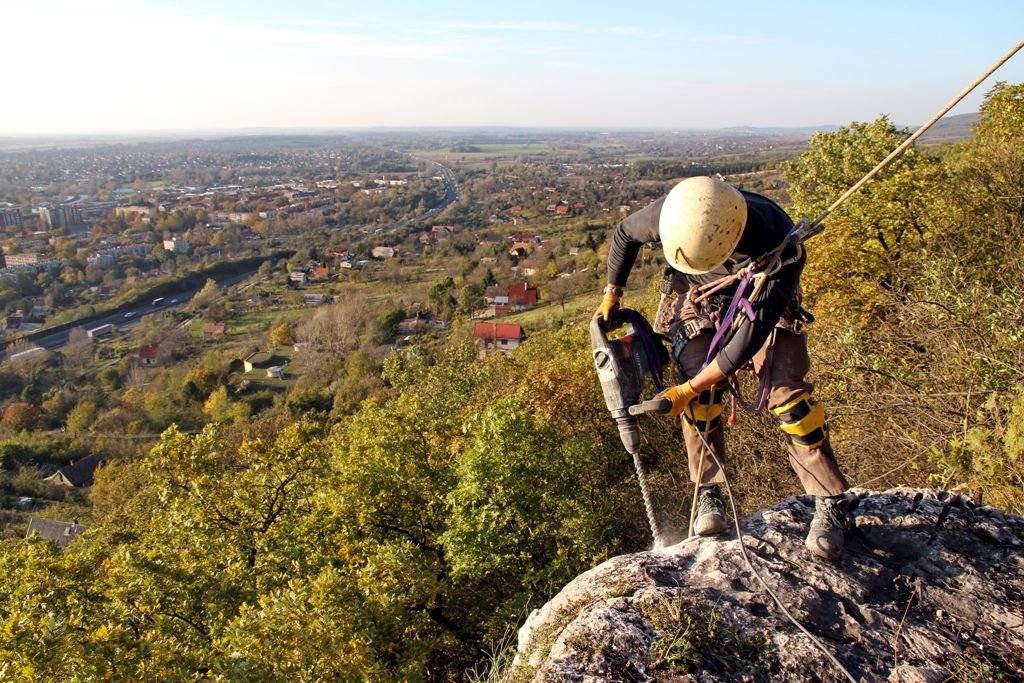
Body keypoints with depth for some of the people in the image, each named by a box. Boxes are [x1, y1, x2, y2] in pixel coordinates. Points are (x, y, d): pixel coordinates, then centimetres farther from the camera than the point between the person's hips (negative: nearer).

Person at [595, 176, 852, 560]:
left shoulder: (780, 249, -41)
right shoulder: (671, 214, -33)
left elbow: (753, 331, -35)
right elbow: (625, 234, -9)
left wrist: (687, 390, -32)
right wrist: (611, 295, 1)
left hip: (765, 301, -2)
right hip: (699, 299, 2)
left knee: (786, 390, -16)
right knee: (703, 395, -14)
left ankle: (831, 504, -3)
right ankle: (708, 492, 3)